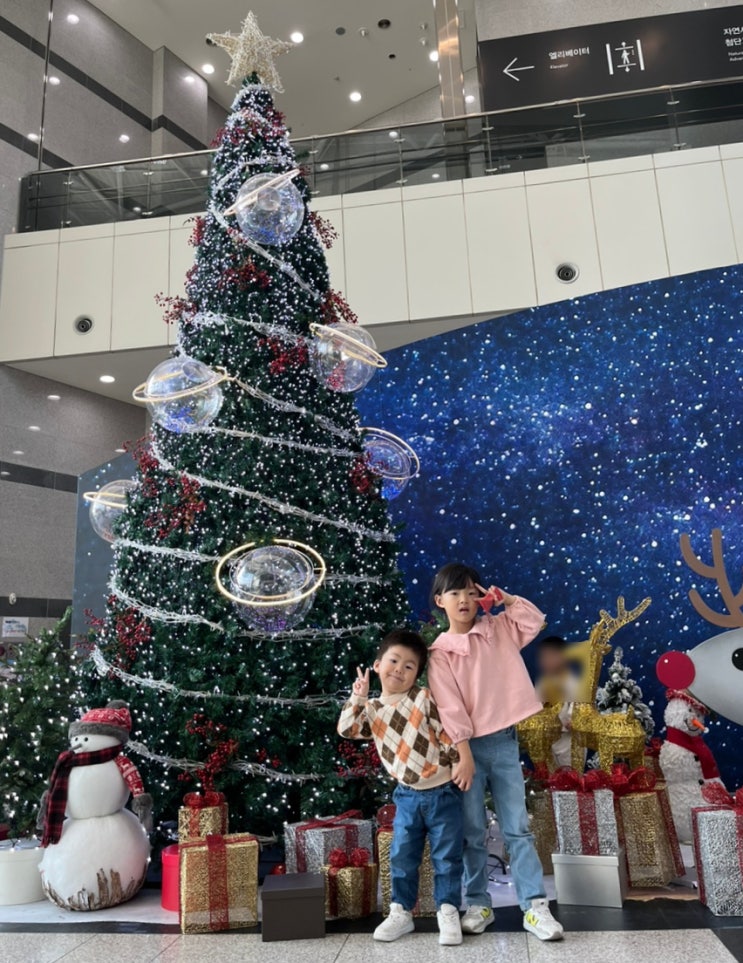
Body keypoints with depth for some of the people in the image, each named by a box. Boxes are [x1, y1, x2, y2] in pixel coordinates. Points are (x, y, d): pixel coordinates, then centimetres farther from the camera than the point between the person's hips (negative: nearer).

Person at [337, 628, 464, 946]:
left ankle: (448, 913, 19)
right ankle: (401, 912, 25)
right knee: (401, 856, 10)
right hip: (407, 796, 4)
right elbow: (346, 730, -11)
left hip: (443, 792, -3)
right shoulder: (371, 709, 1)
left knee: (446, 857, 6)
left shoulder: (423, 698, -10)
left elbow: (447, 732, -8)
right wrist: (358, 697, -16)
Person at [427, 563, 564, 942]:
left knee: (518, 828, 5)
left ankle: (535, 907, 8)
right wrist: (464, 756, -15)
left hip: (505, 742, 2)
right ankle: (478, 904, 22)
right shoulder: (440, 652, -6)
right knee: (472, 833, 9)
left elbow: (535, 620, 4)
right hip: (469, 746, -2)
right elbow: (450, 709, -11)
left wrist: (505, 598, -3)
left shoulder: (498, 630, 6)